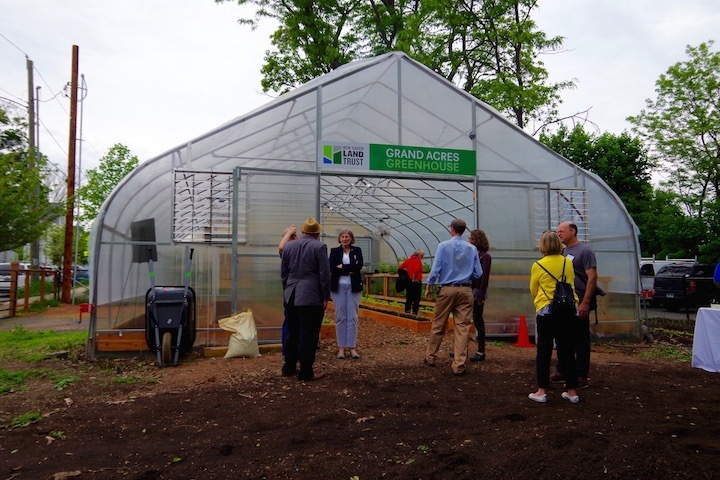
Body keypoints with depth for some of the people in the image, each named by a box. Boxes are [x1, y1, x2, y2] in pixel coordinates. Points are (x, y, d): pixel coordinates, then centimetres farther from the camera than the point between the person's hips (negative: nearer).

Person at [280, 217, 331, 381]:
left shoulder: (288, 246, 8)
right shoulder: (319, 247, -9)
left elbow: (283, 272, 13)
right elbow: (325, 274, -10)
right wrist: (326, 297, -4)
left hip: (291, 297, 6)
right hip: (311, 297, -6)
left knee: (292, 333, 16)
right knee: (308, 335, 0)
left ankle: (289, 367, 24)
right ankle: (306, 372, 5)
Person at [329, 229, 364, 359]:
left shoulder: (357, 250, 6)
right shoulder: (334, 251, 5)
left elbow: (359, 265, -11)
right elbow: (332, 268, -9)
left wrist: (342, 267, -12)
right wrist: (350, 271, -12)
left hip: (353, 287, 0)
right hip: (338, 287, 0)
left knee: (352, 317, 0)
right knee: (340, 317, 2)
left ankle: (352, 347, 5)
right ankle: (341, 347, 8)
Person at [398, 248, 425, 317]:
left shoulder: (408, 259, 10)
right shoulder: (418, 261, -11)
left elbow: (400, 267, 6)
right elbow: (416, 270, -28)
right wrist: (414, 278, -15)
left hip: (408, 282, 7)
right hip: (416, 282, -7)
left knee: (409, 298, 13)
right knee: (416, 299, 1)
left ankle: (407, 312, 16)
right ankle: (415, 313, 1)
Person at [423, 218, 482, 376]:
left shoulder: (443, 246, -4)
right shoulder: (472, 249, 2)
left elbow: (436, 269, -8)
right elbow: (478, 273, 2)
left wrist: (429, 287, 1)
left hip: (447, 289, -1)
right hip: (465, 290, 1)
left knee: (438, 325, 11)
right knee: (462, 327, 2)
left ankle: (430, 357, 24)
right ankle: (459, 365, 2)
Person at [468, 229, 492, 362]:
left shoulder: (485, 256, -8)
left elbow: (485, 277, -13)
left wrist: (481, 294, -17)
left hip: (477, 292, -7)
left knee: (478, 321, -1)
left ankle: (481, 352, 9)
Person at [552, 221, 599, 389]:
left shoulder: (584, 251, -9)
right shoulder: (563, 252, 14)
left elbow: (592, 278, -15)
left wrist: (585, 303, -21)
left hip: (579, 304, -7)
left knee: (581, 341, 1)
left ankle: (581, 377, 8)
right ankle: (562, 372, 23)